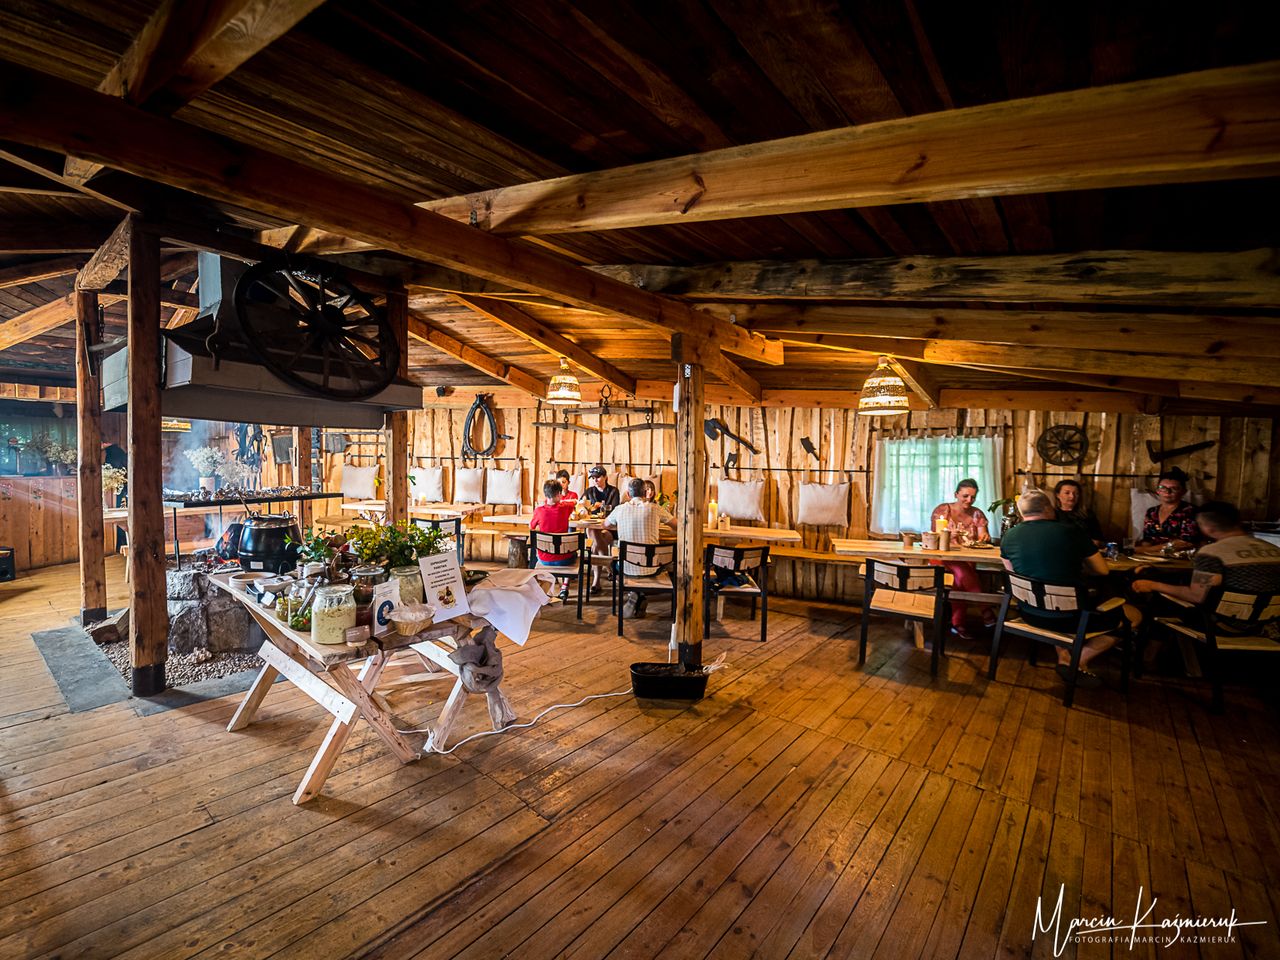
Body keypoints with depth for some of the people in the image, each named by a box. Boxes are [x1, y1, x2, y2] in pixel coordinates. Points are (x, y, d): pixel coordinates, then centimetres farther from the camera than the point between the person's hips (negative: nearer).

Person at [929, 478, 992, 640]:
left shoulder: (977, 514, 12)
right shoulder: (942, 510, 3)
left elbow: (983, 538, 4)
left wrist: (985, 537, -21)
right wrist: (948, 535, -24)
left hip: (970, 560, 2)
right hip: (945, 558, -2)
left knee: (961, 576, -32)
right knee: (962, 571, -36)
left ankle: (958, 623, -23)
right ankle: (985, 608, -28)